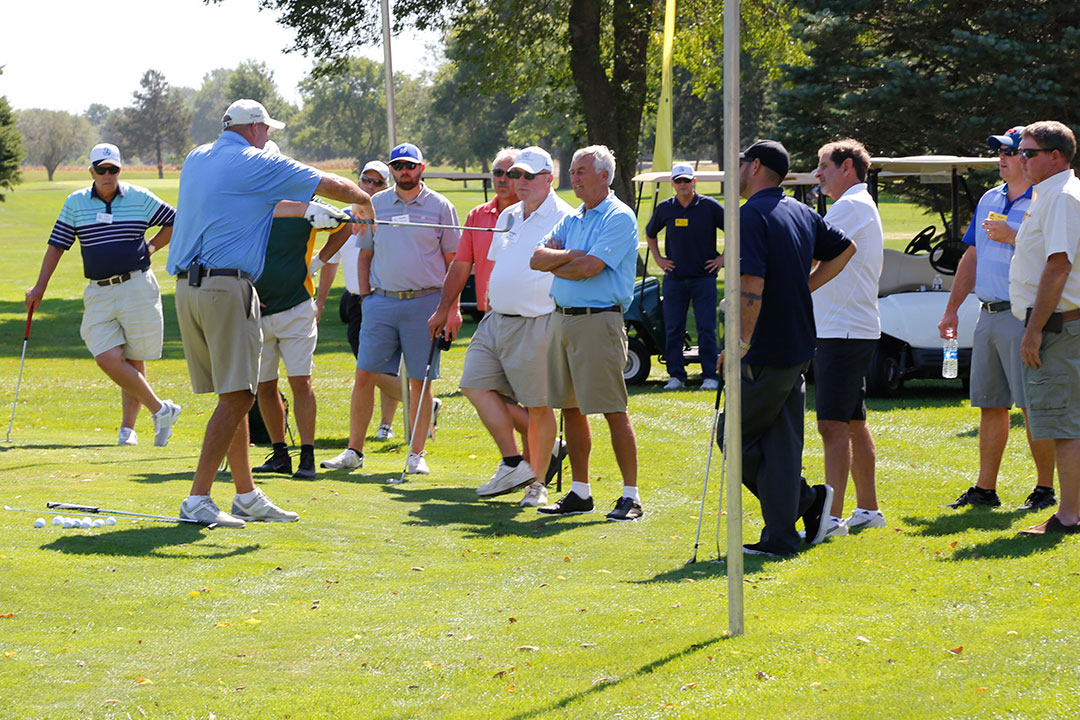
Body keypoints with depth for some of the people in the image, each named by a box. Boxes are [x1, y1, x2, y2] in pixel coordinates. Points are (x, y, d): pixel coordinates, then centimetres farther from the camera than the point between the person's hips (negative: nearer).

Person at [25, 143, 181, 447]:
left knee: (133, 364, -1)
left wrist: (151, 247, 5)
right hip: (99, 293, 2)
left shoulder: (140, 198, 3)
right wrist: (40, 287, 4)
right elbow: (57, 245, 8)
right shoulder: (76, 203, 6)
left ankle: (127, 428, 12)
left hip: (137, 288, -2)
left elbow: (174, 221, 16)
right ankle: (160, 409, 0)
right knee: (108, 359, -12)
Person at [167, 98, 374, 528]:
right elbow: (334, 186, 0)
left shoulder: (195, 159, 17)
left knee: (234, 395, 12)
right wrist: (365, 203, 21)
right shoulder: (258, 165, -3)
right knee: (237, 396, -6)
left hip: (186, 284, 8)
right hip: (227, 287, -8)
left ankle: (247, 495, 15)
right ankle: (198, 499, -11)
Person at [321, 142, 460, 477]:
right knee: (364, 376, -2)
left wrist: (452, 306, -1)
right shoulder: (375, 204, 11)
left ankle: (416, 454, 6)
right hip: (381, 300, 2)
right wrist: (365, 296, 7)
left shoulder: (440, 207, 4)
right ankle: (354, 450, 5)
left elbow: (452, 260, 5)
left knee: (420, 381, -1)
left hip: (424, 301, -2)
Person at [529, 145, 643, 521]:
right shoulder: (571, 219, 17)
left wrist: (555, 264, -1)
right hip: (561, 318, 8)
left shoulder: (619, 218, -8)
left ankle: (631, 496, -5)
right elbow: (537, 257, 7)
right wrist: (570, 256, -10)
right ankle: (579, 492, 18)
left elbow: (589, 267, -17)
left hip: (599, 320, -8)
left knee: (613, 410, -7)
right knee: (571, 408, 10)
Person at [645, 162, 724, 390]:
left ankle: (710, 376, 2)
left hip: (703, 277, -3)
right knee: (673, 329, 2)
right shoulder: (664, 208, 5)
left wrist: (723, 258, 0)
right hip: (674, 277, 3)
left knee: (706, 329, -4)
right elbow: (650, 234, 23)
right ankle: (676, 375, 9)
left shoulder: (709, 207, -3)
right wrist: (658, 258, 13)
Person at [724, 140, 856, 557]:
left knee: (738, 437, 2)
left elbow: (752, 284, -24)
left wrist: (741, 342, -21)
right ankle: (780, 539, 5)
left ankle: (807, 502, 1)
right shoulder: (801, 213, 12)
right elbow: (844, 249, 26)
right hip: (797, 348, 8)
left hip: (765, 352, -8)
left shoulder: (752, 214, -15)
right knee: (780, 442, 9)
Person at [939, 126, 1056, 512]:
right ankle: (985, 488, 16)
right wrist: (951, 309, 18)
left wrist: (1012, 237, -19)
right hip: (988, 316, 8)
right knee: (990, 405, 10)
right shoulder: (989, 200, 17)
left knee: (1033, 407, -5)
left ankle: (1045, 488, 3)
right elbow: (972, 258, 22)